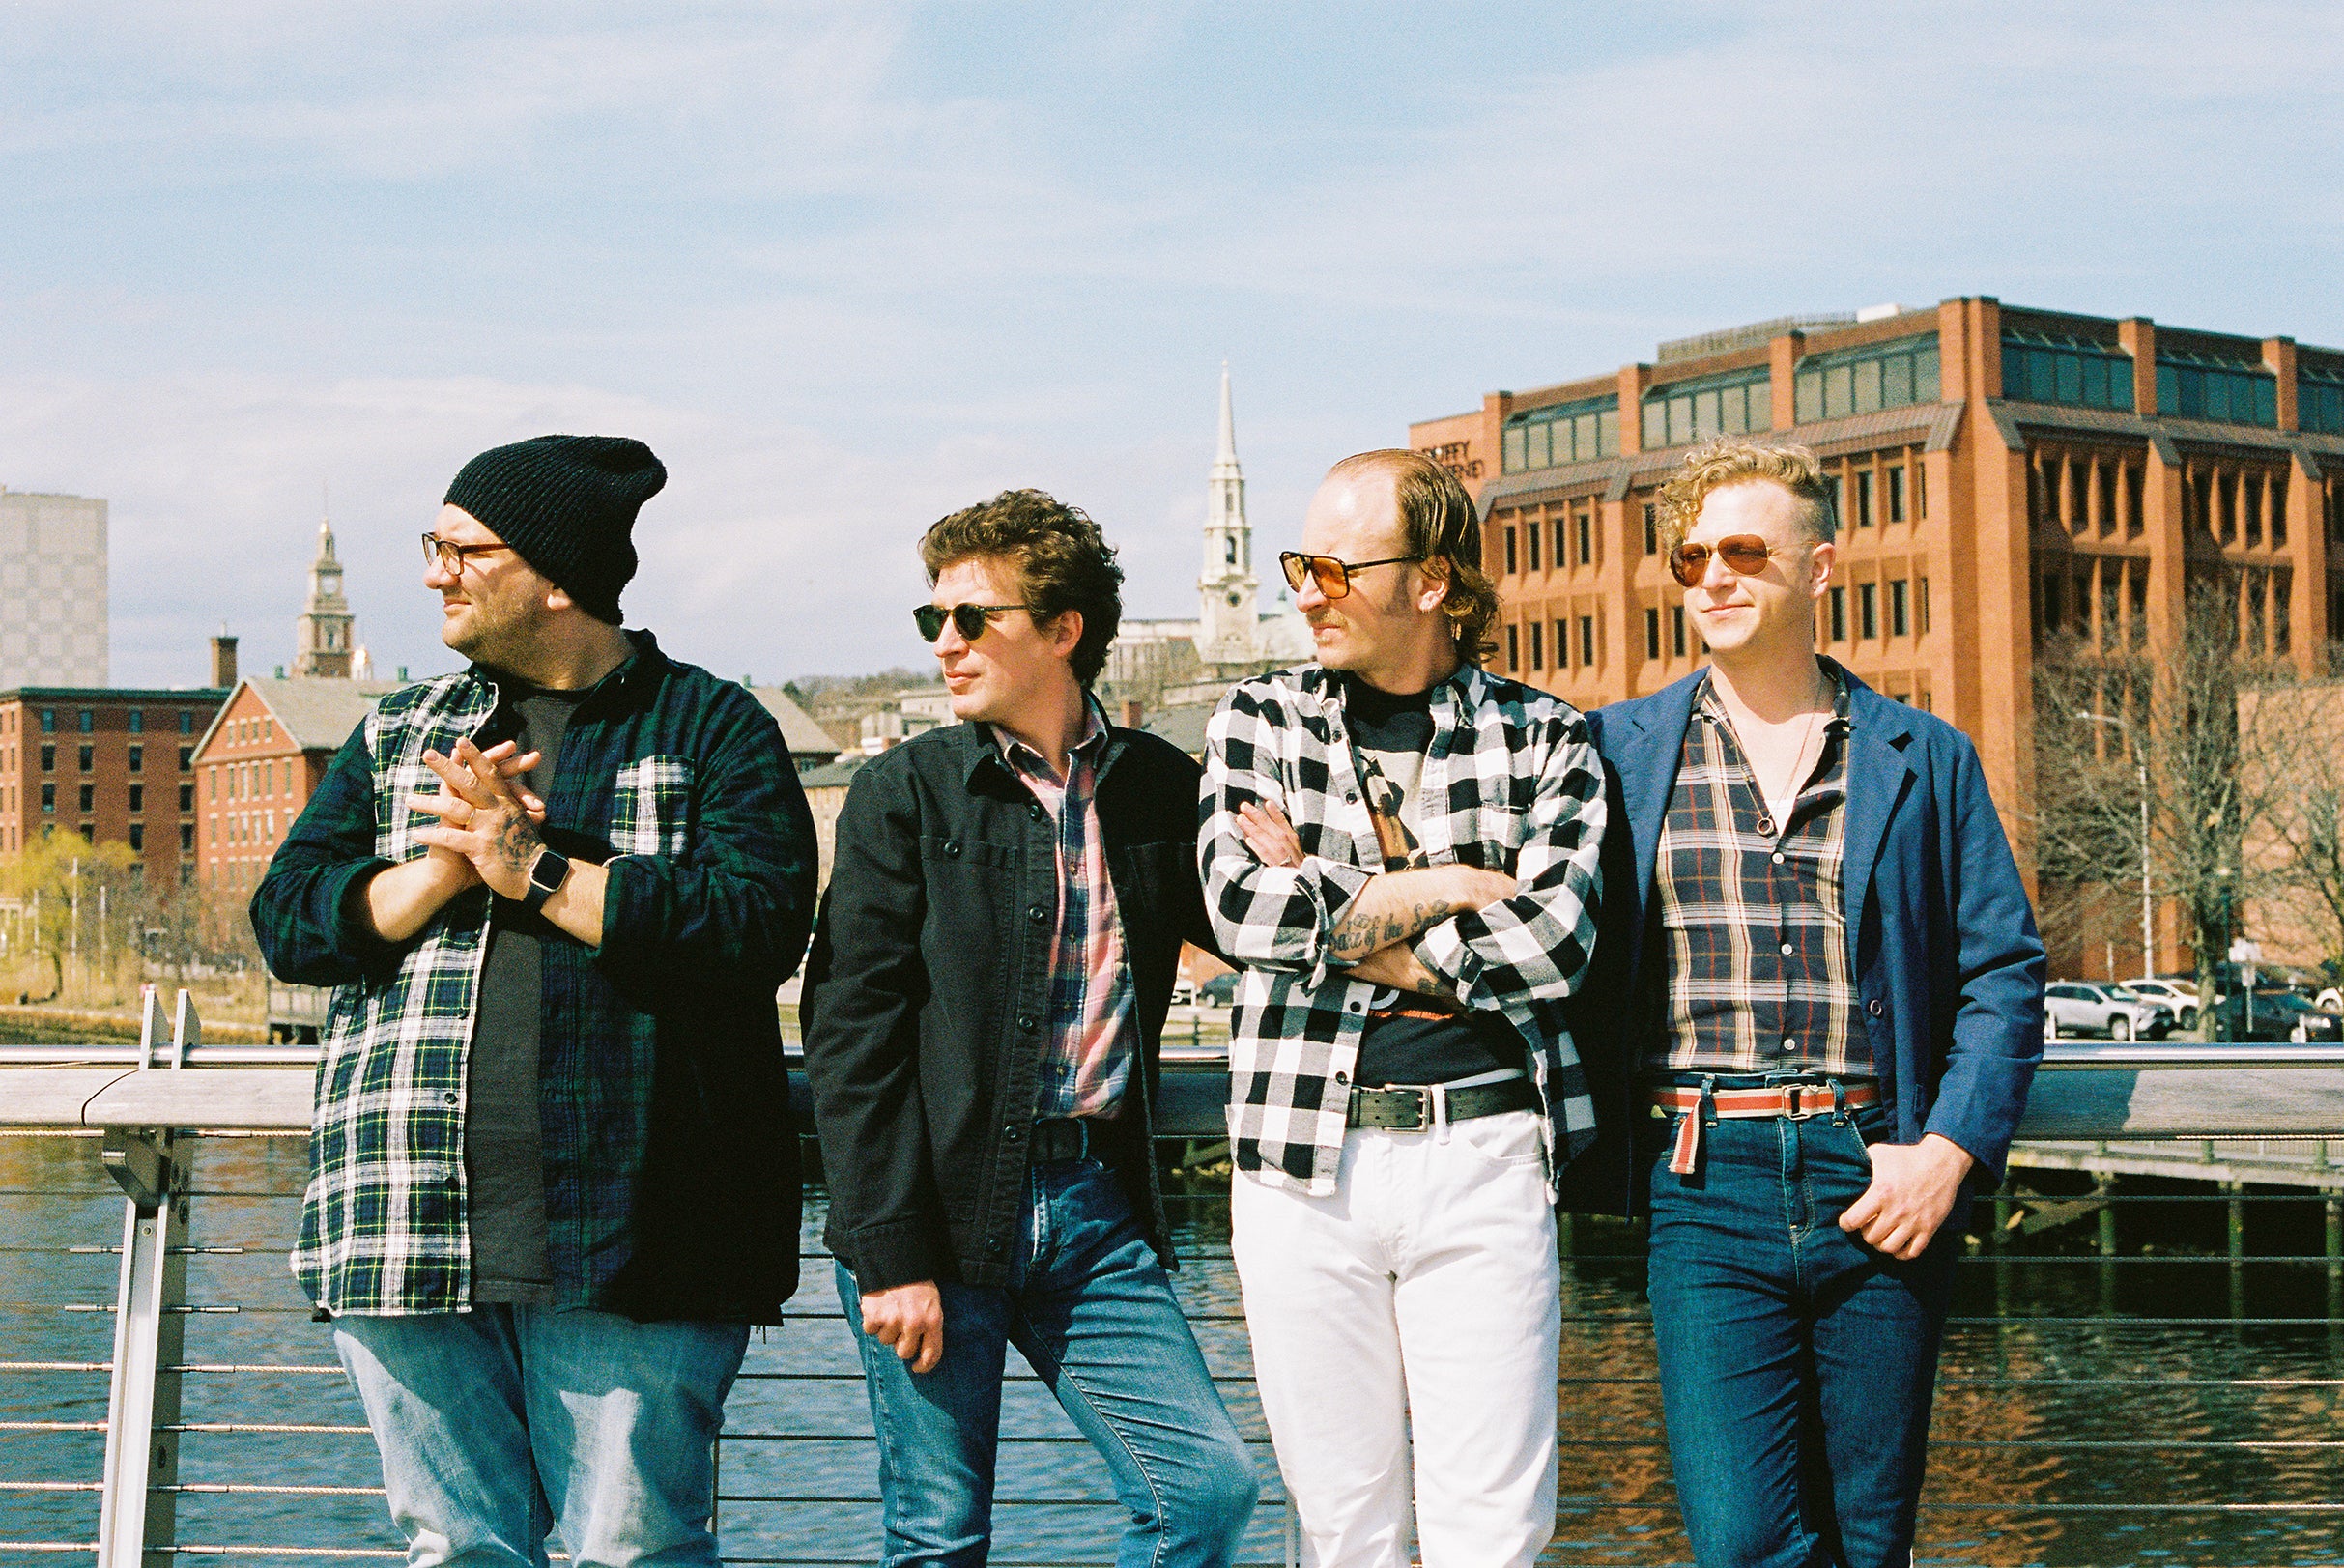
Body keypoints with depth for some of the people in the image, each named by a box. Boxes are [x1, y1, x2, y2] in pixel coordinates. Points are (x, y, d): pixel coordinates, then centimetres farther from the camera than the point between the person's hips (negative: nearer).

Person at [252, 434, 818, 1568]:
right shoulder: (399, 736, 18)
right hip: (411, 1226, 4)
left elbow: (760, 922, -11)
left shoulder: (713, 729, 4)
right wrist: (445, 866, -8)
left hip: (624, 1249, -4)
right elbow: (289, 919, 9)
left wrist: (535, 869, -9)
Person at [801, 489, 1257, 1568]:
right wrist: (887, 1253, -11)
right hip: (941, 1213, -2)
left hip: (1098, 1208, 3)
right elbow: (852, 1034, -5)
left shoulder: (1160, 787, 8)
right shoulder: (904, 793, 0)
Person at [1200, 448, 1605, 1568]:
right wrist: (1455, 887, -7)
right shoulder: (1260, 721, 8)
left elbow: (1552, 941, -8)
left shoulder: (1544, 738, 6)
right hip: (1304, 1157, 1)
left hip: (1485, 1150, -1)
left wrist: (1340, 917, -6)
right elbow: (1242, 907, -8)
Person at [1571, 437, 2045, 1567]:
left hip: (1879, 1181, 1)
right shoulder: (1622, 749, 9)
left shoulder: (1926, 760, 10)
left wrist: (1951, 1150, -5)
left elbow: (2004, 973, 7)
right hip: (1708, 1186, -1)